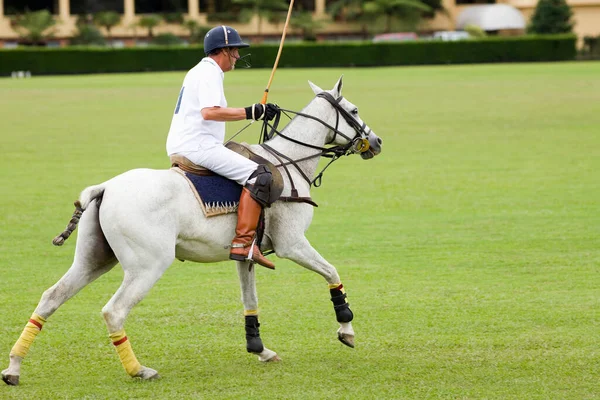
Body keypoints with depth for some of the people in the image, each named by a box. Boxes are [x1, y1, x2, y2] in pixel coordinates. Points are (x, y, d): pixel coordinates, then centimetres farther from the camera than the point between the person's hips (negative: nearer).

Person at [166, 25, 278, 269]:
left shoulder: (199, 71, 23)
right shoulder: (209, 73, -10)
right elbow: (209, 112, -25)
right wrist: (250, 113, -22)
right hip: (197, 146, -11)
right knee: (258, 175, -19)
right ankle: (243, 244, -27)